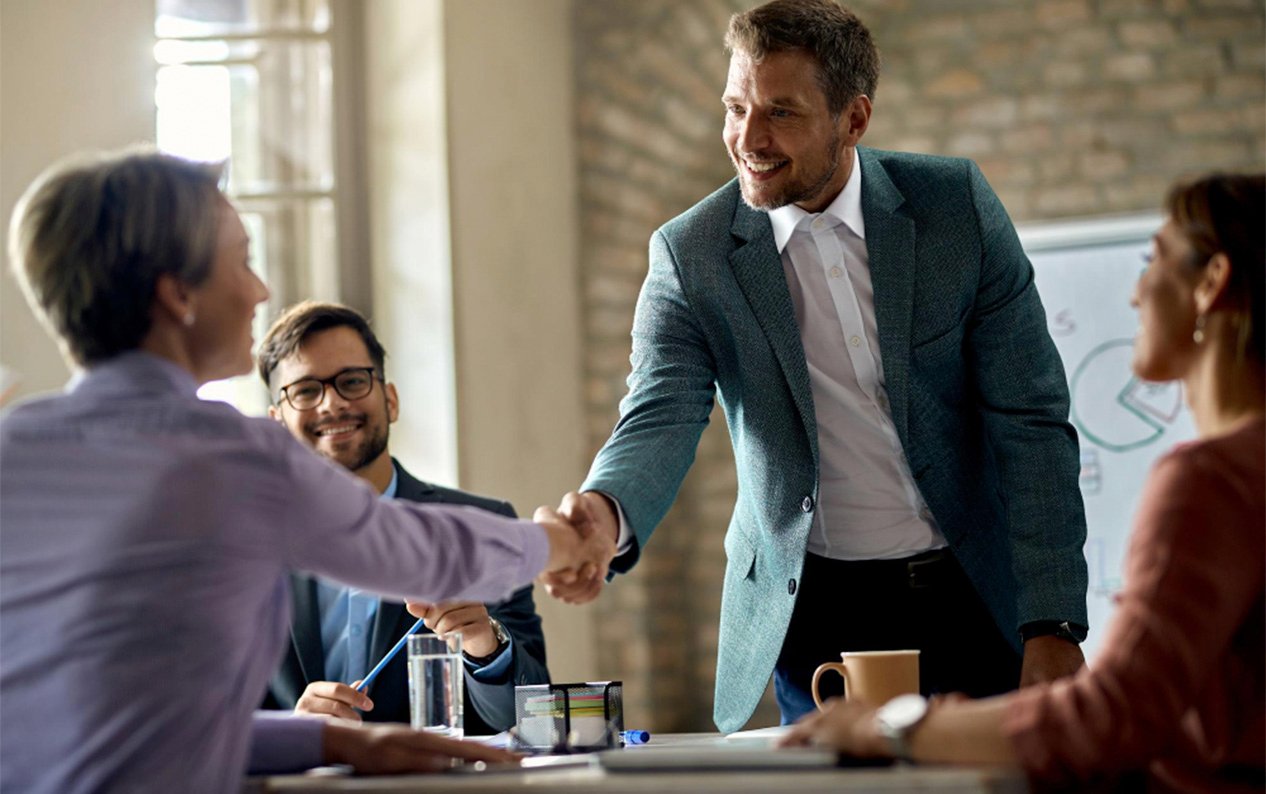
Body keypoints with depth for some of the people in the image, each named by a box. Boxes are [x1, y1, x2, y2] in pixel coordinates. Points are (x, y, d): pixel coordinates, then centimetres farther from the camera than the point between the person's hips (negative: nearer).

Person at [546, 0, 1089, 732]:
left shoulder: (957, 205, -7)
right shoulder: (690, 254, -6)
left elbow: (1030, 421, -6)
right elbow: (661, 419, -18)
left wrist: (1053, 627, -13)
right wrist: (606, 512, -42)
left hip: (972, 597, 0)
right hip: (813, 611, 0)